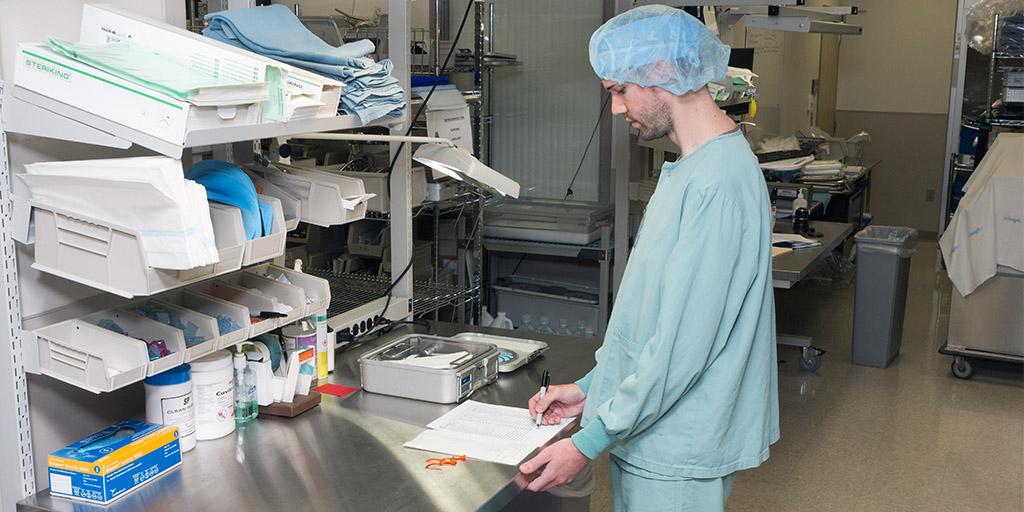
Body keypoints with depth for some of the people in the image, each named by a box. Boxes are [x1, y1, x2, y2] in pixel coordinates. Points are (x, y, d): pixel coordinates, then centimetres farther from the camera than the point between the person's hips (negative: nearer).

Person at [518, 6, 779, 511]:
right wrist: (593, 386, 11)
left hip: (678, 458, -9)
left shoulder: (718, 184, -23)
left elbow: (684, 342, -25)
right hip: (649, 437, 9)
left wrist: (591, 442, -20)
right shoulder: (688, 167, 9)